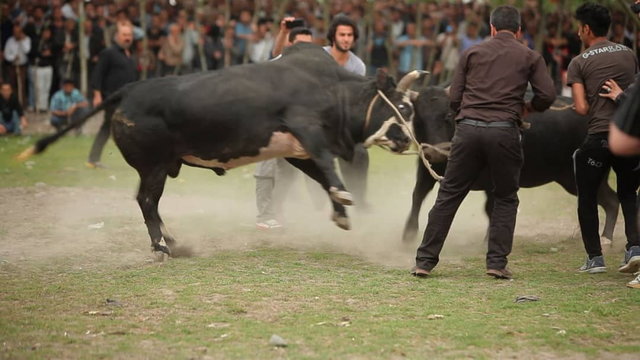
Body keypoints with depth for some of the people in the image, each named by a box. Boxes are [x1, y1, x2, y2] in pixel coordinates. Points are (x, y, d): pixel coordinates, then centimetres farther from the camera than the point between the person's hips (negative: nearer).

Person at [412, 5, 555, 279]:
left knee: (448, 195, 6)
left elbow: (454, 99, 10)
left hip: (468, 130, 1)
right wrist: (527, 107, 20)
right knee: (506, 198, 14)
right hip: (504, 132, -1)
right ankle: (497, 262, 5)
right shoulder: (529, 57, 11)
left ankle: (425, 261, 6)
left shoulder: (473, 52, 14)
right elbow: (547, 95, 1)